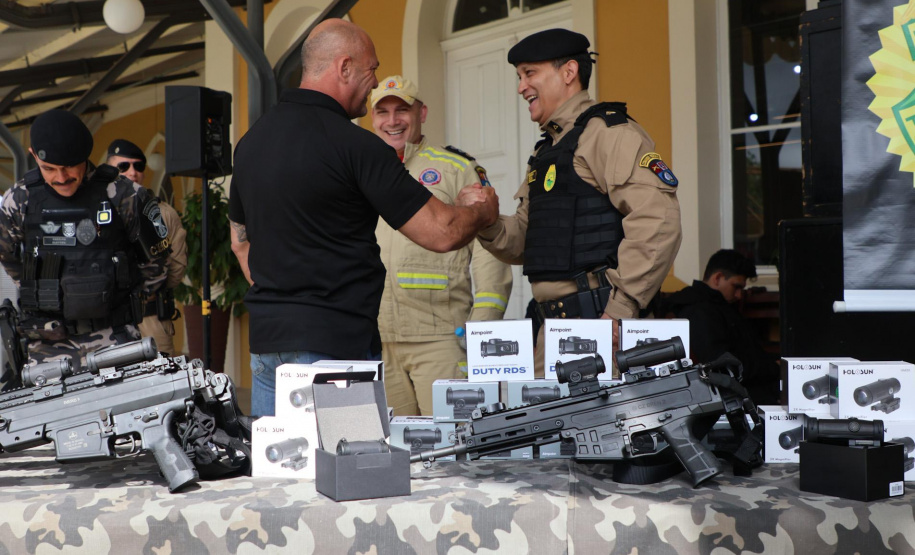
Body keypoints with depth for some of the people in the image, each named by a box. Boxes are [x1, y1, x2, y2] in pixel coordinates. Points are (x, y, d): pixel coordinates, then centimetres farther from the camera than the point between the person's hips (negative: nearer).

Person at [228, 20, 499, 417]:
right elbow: (442, 234, -12)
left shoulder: (250, 140, 11)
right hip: (333, 343, -8)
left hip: (265, 339, 8)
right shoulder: (354, 145, -14)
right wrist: (481, 210, 9)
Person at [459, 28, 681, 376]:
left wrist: (620, 310, -21)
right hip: (553, 324, 9)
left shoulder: (607, 132, -8)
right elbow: (524, 242, 22)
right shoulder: (546, 151, 21)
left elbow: (657, 221, -20)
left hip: (598, 322, -9)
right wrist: (487, 224, 0)